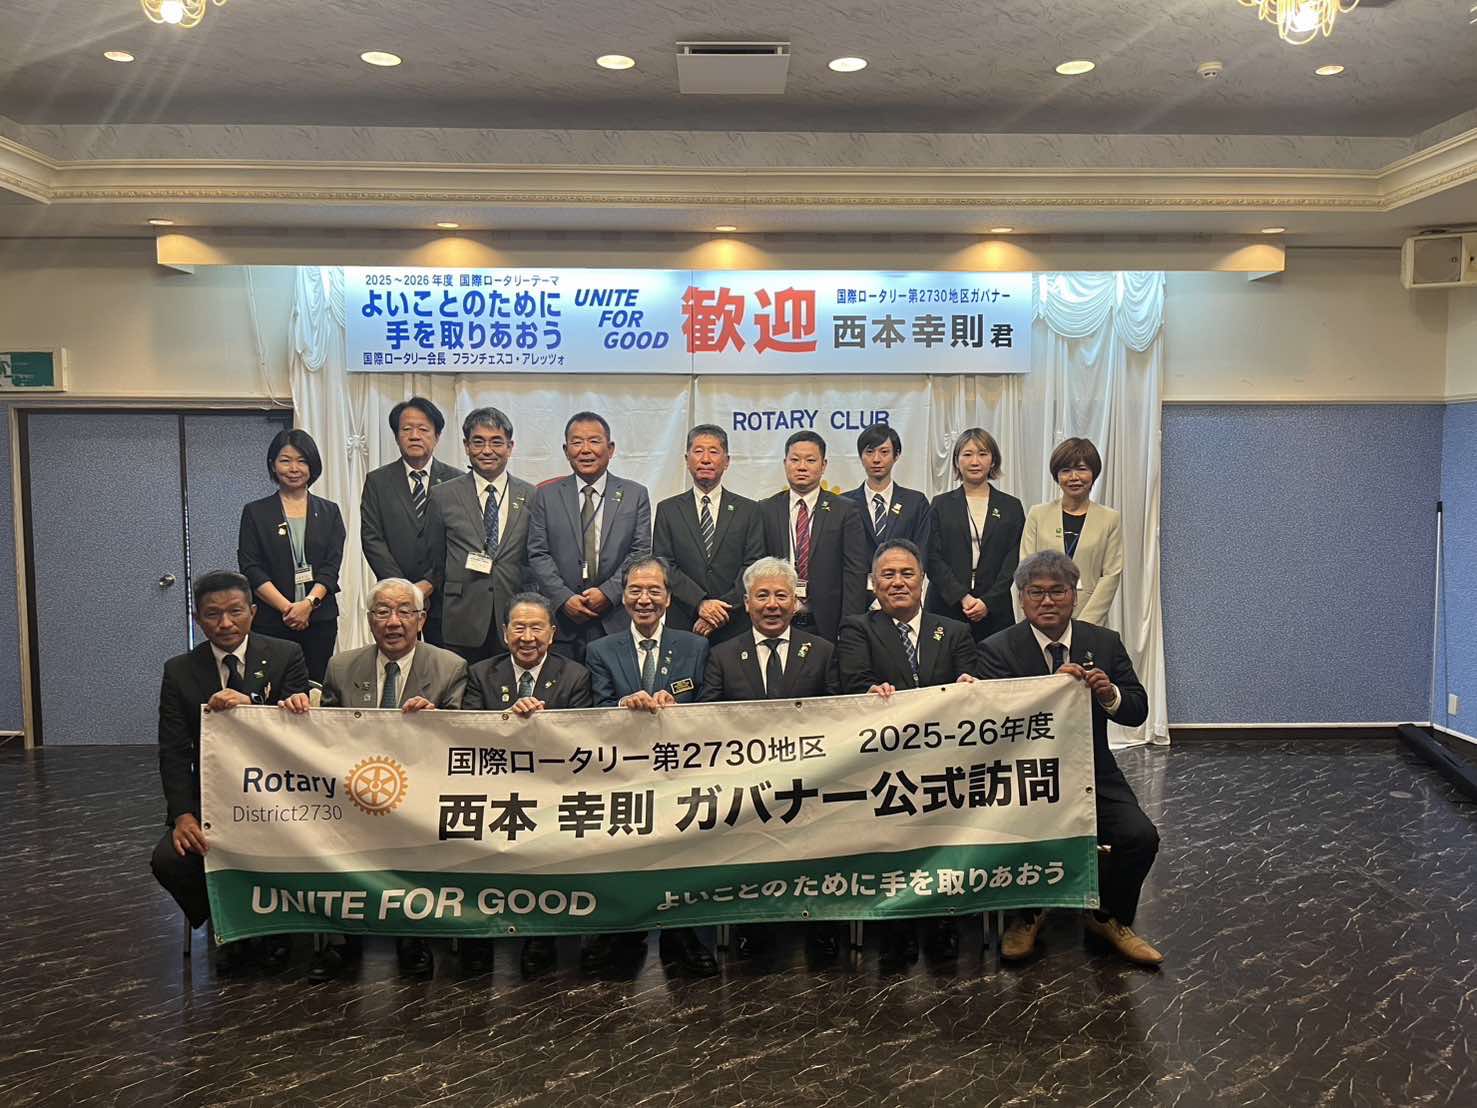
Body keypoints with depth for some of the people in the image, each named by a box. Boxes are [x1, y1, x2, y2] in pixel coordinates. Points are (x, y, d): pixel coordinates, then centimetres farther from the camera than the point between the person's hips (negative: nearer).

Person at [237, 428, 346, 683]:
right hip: (270, 621, -1)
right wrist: (287, 608, -11)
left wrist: (308, 603, -13)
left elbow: (332, 566, 3)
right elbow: (250, 569, -1)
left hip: (320, 619, 1)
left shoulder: (328, 512, 11)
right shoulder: (255, 512, 7)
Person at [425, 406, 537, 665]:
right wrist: (451, 600, 11)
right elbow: (434, 559, 12)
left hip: (514, 623, 1)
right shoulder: (443, 495, 6)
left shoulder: (531, 496, 6)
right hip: (462, 622, 0)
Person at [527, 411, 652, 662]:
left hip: (617, 623, 0)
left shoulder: (635, 495, 8)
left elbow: (640, 553, 1)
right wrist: (564, 598, -10)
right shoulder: (546, 496, 9)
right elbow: (537, 554, 3)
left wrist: (608, 592, -11)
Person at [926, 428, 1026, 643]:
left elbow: (1013, 562, 3)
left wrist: (987, 602, -9)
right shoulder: (942, 504, 8)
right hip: (946, 608, 0)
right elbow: (933, 559, 0)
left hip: (995, 611, 1)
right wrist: (962, 597, -11)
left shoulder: (1011, 507, 10)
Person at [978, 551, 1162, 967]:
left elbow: (1138, 711, 2)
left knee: (1141, 836, -17)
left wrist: (1110, 694, -21)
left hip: (1093, 774, 3)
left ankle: (1110, 917, 13)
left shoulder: (1104, 642, 5)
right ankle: (1025, 915, 8)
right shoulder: (998, 649, -6)